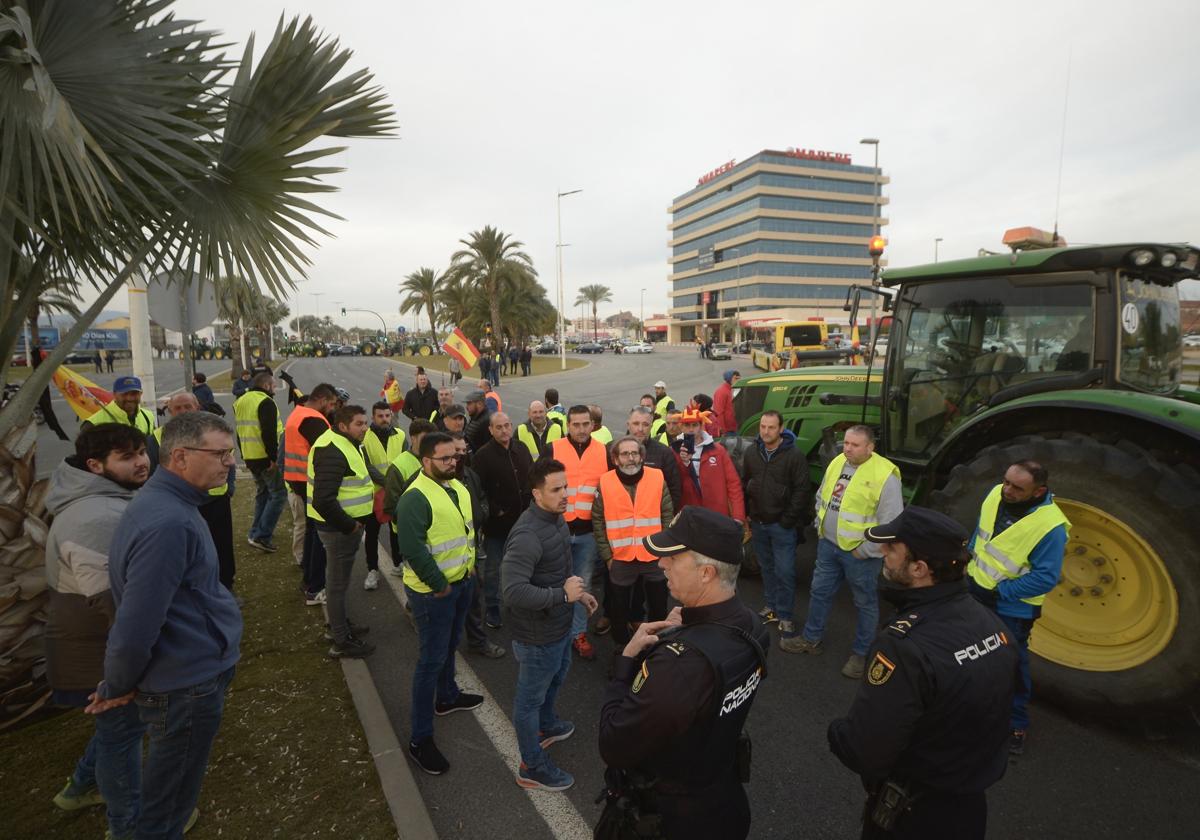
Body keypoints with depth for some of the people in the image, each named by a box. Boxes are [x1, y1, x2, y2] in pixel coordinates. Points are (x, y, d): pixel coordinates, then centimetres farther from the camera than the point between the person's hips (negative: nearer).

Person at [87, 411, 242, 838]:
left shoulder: (168, 503, 3)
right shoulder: (168, 523, -30)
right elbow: (135, 626, -29)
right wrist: (118, 688, -11)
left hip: (190, 672, 9)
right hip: (189, 686, -9)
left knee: (172, 790, 31)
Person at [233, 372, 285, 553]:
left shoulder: (240, 401, 15)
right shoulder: (266, 402, -15)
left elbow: (240, 431, 20)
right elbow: (269, 433, -23)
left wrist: (244, 454, 24)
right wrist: (274, 457, -21)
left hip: (250, 457, 9)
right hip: (267, 458, -9)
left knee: (262, 493, 22)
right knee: (278, 494, -4)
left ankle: (256, 532, 25)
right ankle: (262, 536, -8)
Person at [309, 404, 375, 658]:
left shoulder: (346, 444, 10)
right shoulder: (332, 452, -23)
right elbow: (323, 500, -30)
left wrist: (355, 521, 13)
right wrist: (349, 525, -20)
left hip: (348, 524, 10)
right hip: (339, 528, -10)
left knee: (339, 578, 23)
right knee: (338, 582, 2)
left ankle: (340, 625, 41)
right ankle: (341, 642, 15)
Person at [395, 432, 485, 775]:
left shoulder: (458, 487, 4)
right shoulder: (415, 498, -23)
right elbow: (413, 549, -28)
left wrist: (470, 565, 10)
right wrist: (440, 586, -20)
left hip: (463, 581, 8)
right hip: (432, 591, -8)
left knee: (449, 646, 26)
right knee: (432, 659, 0)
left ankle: (447, 696, 49)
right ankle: (420, 738, 12)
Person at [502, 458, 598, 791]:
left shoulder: (556, 517, -2)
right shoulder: (527, 535, -32)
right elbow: (514, 591, -37)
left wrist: (578, 592, 12)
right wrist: (563, 595, -33)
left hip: (560, 625, 9)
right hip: (538, 634, -9)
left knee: (556, 677, 32)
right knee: (530, 697, 13)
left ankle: (546, 725, 58)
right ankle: (532, 767, 34)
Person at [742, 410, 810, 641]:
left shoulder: (794, 455, -13)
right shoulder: (751, 453, 2)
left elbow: (802, 490, -12)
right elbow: (743, 484, 10)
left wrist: (788, 519, -13)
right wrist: (746, 513, 6)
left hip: (782, 525, -5)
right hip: (758, 523, 5)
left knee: (784, 572, -1)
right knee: (766, 568, 17)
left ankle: (785, 617, 11)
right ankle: (772, 606, 32)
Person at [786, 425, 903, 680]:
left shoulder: (884, 475, -20)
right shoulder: (837, 463, 3)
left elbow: (891, 523, -20)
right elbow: (822, 497, 17)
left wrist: (865, 550, -16)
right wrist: (820, 528, 10)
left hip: (859, 552, -7)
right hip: (828, 545, 7)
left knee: (865, 604, 11)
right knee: (819, 592, 18)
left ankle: (860, 653, 28)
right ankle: (810, 639, 35)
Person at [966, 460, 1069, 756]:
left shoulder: (1050, 526, -29)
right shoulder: (995, 494, -11)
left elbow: (1046, 577, -25)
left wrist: (1001, 592, -25)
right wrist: (968, 557, 12)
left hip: (1011, 608, -6)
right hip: (974, 590, 6)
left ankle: (1016, 725, 30)